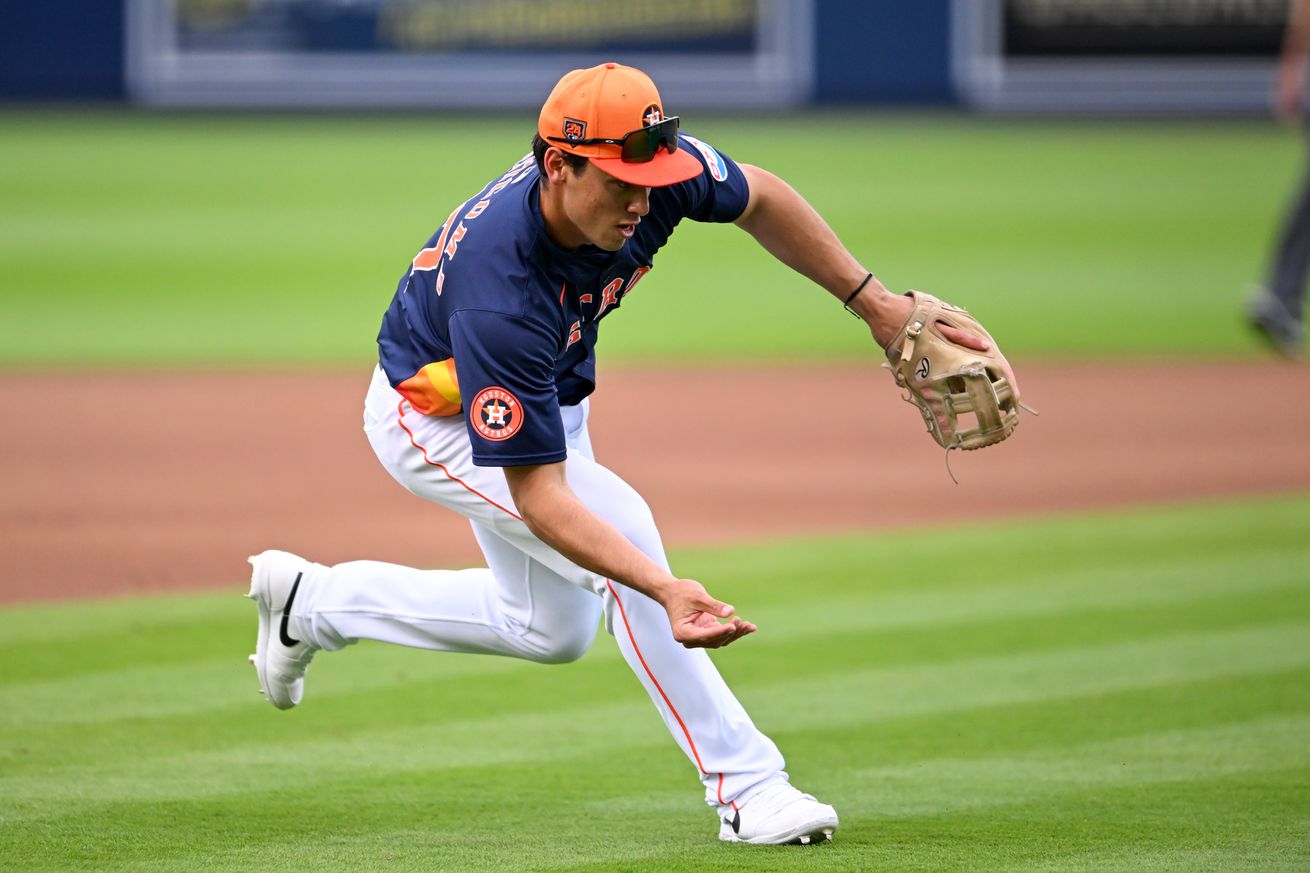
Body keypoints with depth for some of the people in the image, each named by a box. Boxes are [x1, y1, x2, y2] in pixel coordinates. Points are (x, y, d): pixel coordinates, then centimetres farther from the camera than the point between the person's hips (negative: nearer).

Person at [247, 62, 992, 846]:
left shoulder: (652, 168, -28)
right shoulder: (500, 296, -45)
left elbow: (760, 199, -5)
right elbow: (538, 496, -43)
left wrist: (875, 303, -7)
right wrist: (667, 589, -54)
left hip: (551, 396, 8)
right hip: (435, 418, -8)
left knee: (553, 631, 17)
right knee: (619, 525, -27)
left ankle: (314, 601, 34)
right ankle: (745, 787, -19)